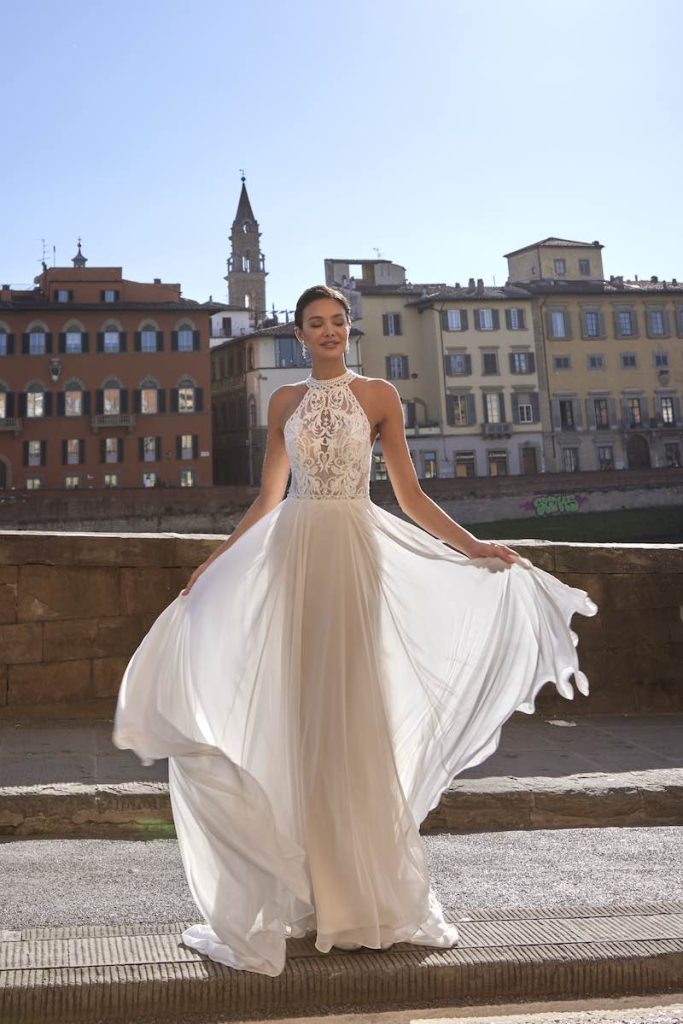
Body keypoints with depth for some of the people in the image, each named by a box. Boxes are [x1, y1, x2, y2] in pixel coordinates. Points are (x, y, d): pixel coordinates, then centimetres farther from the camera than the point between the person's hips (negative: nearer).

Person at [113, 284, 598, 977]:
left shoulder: (378, 395, 6)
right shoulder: (284, 401, 12)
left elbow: (410, 496, 4)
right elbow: (268, 498, 14)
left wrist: (474, 547, -4)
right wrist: (212, 563, 10)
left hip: (356, 551, -2)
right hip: (294, 550, 2)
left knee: (355, 710, 0)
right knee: (301, 713, 2)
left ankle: (368, 892, 13)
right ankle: (310, 894, 13)